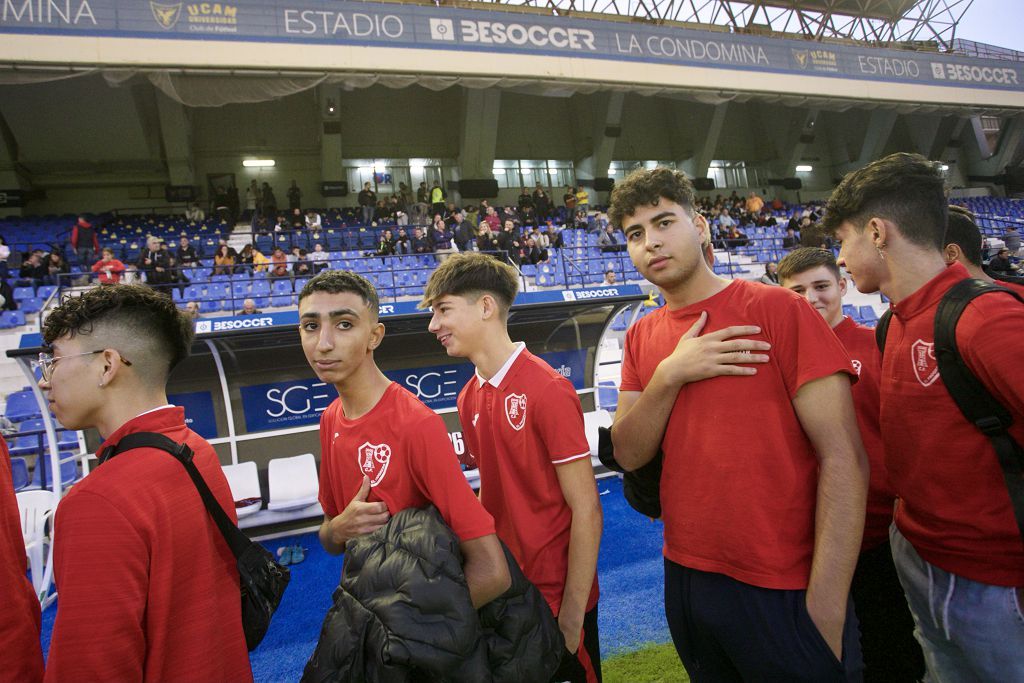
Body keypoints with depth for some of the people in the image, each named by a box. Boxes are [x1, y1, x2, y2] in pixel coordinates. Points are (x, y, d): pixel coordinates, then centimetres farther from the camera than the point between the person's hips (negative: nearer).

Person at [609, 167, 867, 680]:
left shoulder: (777, 309, -13)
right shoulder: (641, 338, 4)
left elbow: (844, 458, -16)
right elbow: (628, 455, -1)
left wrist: (826, 606, -18)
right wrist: (669, 375, -17)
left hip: (785, 592, -5)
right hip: (685, 577, 6)